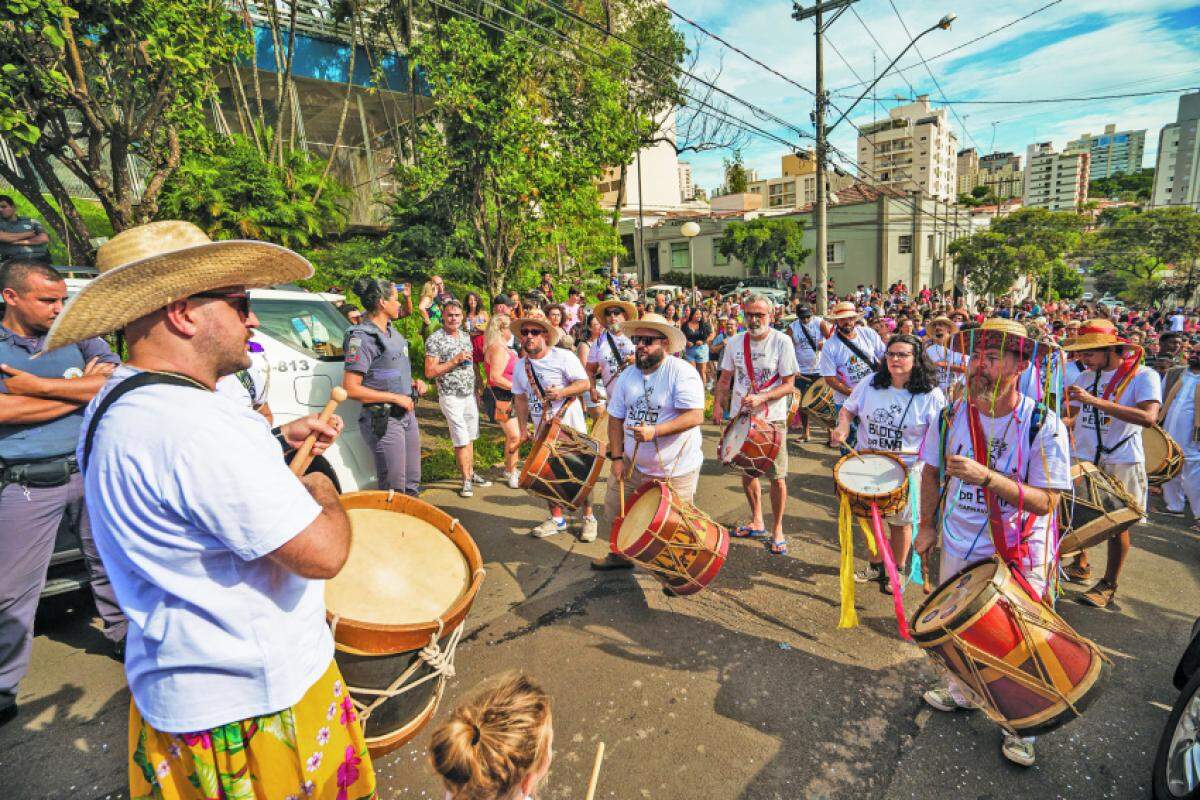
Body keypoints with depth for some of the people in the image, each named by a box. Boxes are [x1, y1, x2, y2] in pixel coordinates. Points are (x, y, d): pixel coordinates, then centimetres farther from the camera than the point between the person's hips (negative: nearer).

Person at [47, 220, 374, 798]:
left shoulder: (116, 407, 2)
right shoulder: (193, 423, -32)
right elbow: (322, 554, -32)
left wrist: (279, 441, 8)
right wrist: (322, 492, -12)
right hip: (252, 703, -10)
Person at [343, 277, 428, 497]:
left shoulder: (392, 332, 13)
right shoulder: (362, 337, -15)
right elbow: (350, 389, -20)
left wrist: (413, 382, 8)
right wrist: (396, 398, -18)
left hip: (407, 414, 9)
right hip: (383, 419, -9)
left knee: (412, 485, 17)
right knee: (394, 491, -1)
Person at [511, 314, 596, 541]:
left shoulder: (563, 357, -12)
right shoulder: (520, 366, 4)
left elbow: (585, 383, -14)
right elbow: (520, 398, 12)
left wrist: (562, 392, -29)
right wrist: (523, 428, 8)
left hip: (571, 427, -5)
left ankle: (588, 518, 21)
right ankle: (557, 518, 28)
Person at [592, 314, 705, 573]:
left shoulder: (681, 372, -15)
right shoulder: (627, 376, 4)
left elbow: (696, 416, -23)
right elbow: (616, 418, 7)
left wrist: (655, 431, -31)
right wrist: (616, 457, -1)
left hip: (675, 470, -5)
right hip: (633, 464, 6)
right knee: (614, 510, 14)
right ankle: (620, 555, 39)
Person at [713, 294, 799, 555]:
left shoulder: (782, 342, -9)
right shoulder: (735, 342, 3)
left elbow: (789, 385, -10)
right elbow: (725, 379, 11)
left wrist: (762, 398, -24)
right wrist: (718, 405, -3)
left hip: (772, 419, -4)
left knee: (777, 476, -2)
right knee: (747, 471, 15)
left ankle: (777, 530, 18)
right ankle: (756, 522, 34)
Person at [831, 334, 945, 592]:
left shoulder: (931, 395, -11)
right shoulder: (870, 384, -3)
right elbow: (848, 409, 7)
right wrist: (843, 429, -11)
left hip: (906, 470, -3)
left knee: (900, 522, 13)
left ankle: (897, 571, 35)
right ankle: (876, 565, 37)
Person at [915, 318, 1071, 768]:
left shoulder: (1044, 425, -20)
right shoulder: (950, 415, -11)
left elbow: (1046, 501, -23)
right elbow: (933, 472, 4)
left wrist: (986, 476, -36)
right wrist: (927, 525, 6)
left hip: (1019, 557, -3)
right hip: (959, 549, 3)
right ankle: (962, 693, 47)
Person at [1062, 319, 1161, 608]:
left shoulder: (1143, 375, -10)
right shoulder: (1086, 377, 6)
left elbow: (1148, 417, -25)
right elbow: (1071, 416, 16)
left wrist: (1095, 400, -31)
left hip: (1121, 462, -5)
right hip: (1084, 458, 5)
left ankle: (1109, 585, 16)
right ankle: (1080, 565, 31)